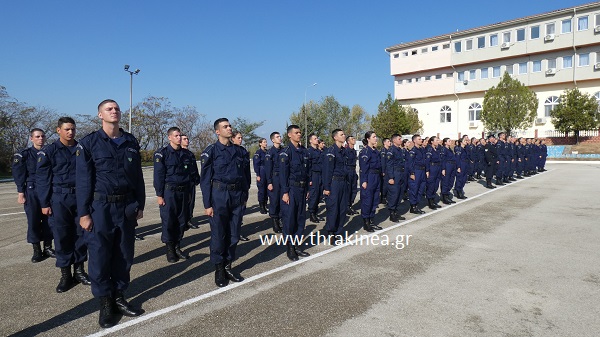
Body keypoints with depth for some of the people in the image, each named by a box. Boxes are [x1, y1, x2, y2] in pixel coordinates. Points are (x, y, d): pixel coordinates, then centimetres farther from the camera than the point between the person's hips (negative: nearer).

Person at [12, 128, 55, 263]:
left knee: (49, 220, 4)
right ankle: (37, 250, 10)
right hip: (32, 192, -2)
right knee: (33, 221, 1)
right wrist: (21, 193, -7)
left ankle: (48, 247, 15)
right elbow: (19, 176, -1)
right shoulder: (23, 155, 1)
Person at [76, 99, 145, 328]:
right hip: (100, 207, -4)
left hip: (127, 206, 4)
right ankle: (105, 302, 19)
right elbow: (83, 180, -6)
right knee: (100, 256, 4)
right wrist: (83, 213, -9)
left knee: (124, 254, 11)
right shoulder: (89, 143, -4)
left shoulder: (131, 142, 7)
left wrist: (140, 205, 9)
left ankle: (119, 296, 26)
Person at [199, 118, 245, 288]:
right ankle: (219, 270, 19)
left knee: (233, 234, 10)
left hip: (236, 195, 5)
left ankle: (228, 267, 25)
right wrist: (207, 204, -9)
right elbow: (205, 179, -5)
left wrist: (243, 194, 9)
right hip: (219, 195, -4)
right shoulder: (211, 151, -5)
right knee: (218, 234, 5)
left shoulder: (238, 150, 9)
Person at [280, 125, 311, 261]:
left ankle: (297, 246, 22)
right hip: (291, 189, -6)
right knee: (289, 219, 0)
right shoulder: (286, 152, -9)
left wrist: (307, 189, 12)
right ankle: (290, 248, 12)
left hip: (302, 188, 7)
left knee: (301, 218, 11)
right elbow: (283, 173, -12)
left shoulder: (305, 151, 10)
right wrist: (285, 192, -15)